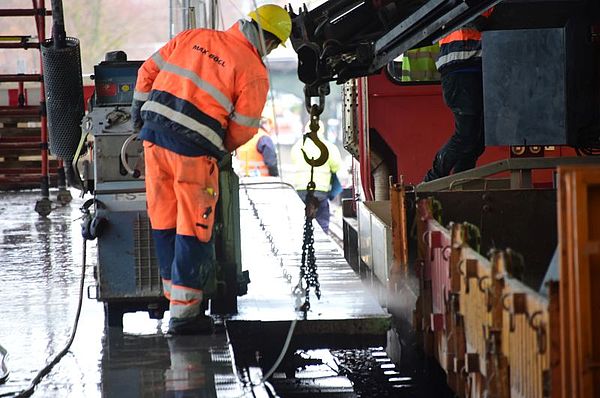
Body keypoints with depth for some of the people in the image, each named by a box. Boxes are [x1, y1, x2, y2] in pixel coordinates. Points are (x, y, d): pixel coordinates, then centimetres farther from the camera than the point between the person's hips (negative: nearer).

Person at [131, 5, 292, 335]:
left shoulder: (193, 37, 10)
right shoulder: (254, 72, -4)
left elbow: (149, 70, 14)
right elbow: (242, 129, -2)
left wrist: (139, 111, 27)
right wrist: (222, 149, 19)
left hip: (153, 132, 6)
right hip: (193, 147, -6)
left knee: (164, 221, 15)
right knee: (193, 230, 2)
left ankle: (175, 292, 27)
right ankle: (183, 312, 2)